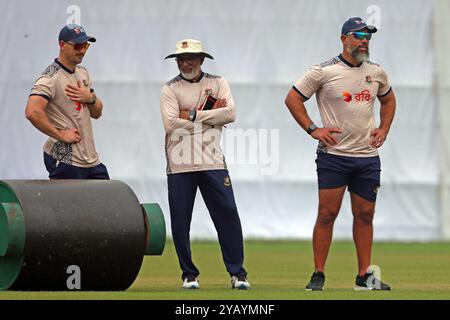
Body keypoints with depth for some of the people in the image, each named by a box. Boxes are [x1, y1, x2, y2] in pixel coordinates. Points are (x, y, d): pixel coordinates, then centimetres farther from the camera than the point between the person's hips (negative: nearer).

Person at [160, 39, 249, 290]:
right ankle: (189, 274, 13)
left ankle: (237, 272, 2)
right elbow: (171, 125, -10)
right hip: (180, 165, 0)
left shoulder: (217, 83, 9)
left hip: (213, 163, 0)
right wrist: (211, 115, -6)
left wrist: (192, 115, -10)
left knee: (227, 215, -5)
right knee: (180, 221, 0)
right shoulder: (171, 89, 5)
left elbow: (230, 113, -7)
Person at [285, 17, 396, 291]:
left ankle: (364, 276, 12)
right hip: (333, 156, -4)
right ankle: (318, 275, 0)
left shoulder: (377, 73, 8)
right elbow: (293, 98, -1)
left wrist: (384, 129, 12)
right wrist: (312, 129, -8)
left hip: (368, 157, 4)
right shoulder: (324, 72, -7)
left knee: (365, 215, 7)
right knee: (327, 214, -5)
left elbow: (388, 99, 27)